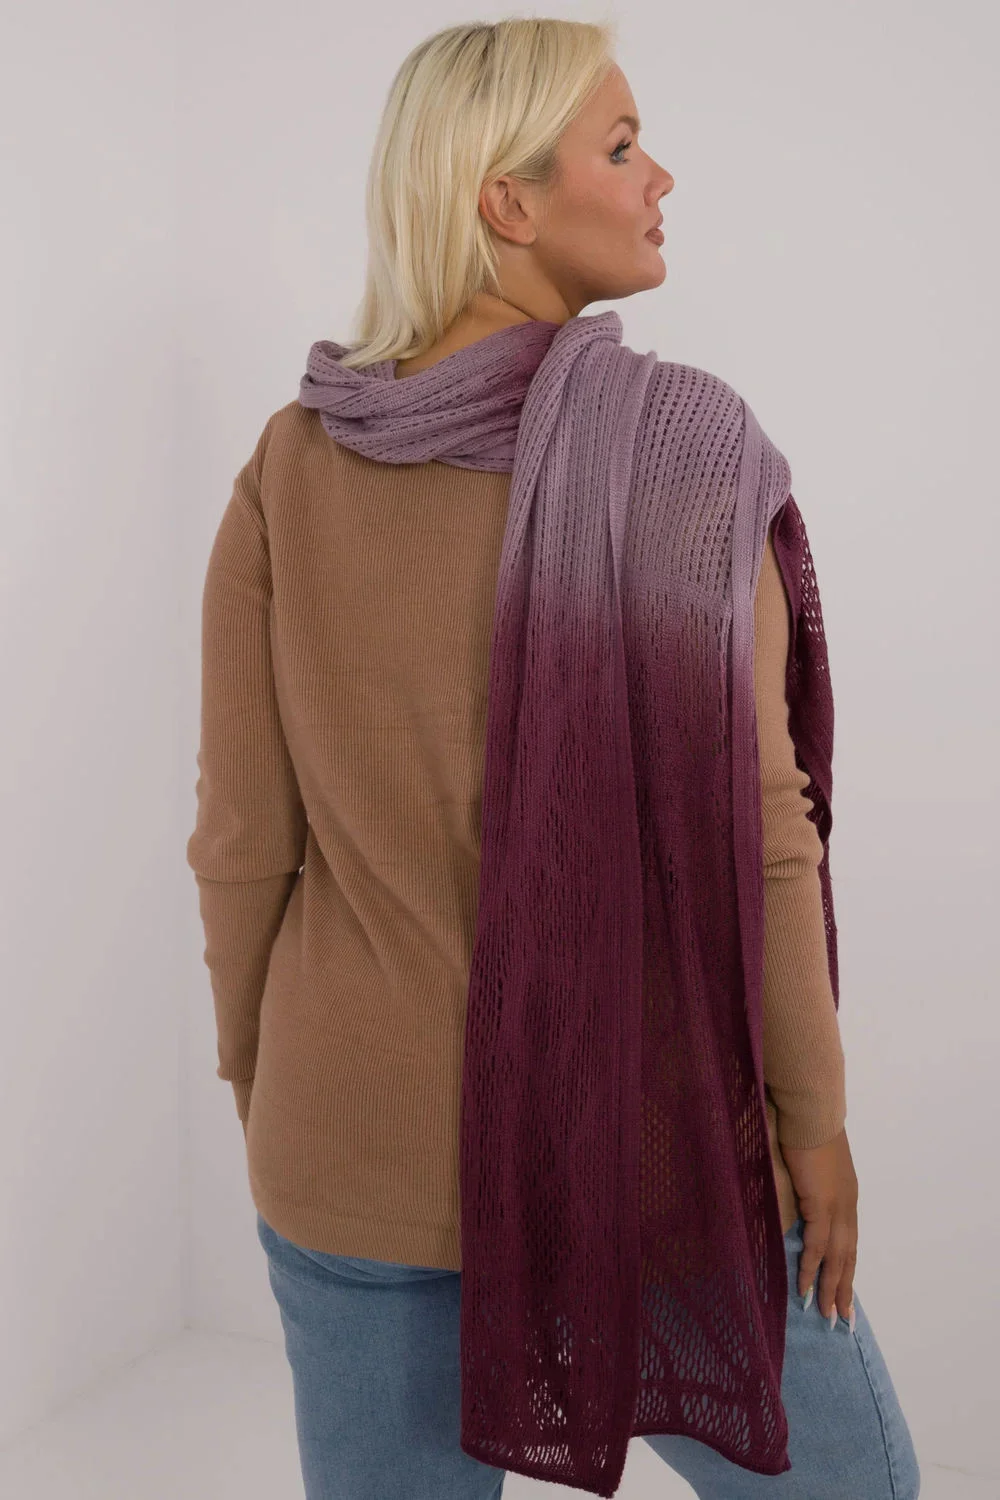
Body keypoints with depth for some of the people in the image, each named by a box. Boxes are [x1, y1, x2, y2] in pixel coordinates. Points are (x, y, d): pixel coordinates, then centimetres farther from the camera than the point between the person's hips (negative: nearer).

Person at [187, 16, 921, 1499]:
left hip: (363, 1143, 4)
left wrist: (259, 1079, 12)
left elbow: (245, 834, -2)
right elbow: (742, 828, -17)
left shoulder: (293, 463, -4)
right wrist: (814, 1115, -4)